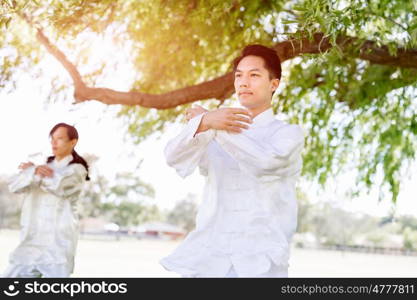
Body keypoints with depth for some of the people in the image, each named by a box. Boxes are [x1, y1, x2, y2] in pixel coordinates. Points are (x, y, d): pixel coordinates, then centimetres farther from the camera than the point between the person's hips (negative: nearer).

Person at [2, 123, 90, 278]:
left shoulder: (77, 170, 0)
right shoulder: (44, 167, 17)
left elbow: (56, 184, -21)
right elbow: (15, 186, 0)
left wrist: (29, 169, -3)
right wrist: (34, 171, -21)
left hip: (58, 245, -6)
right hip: (31, 243, 6)